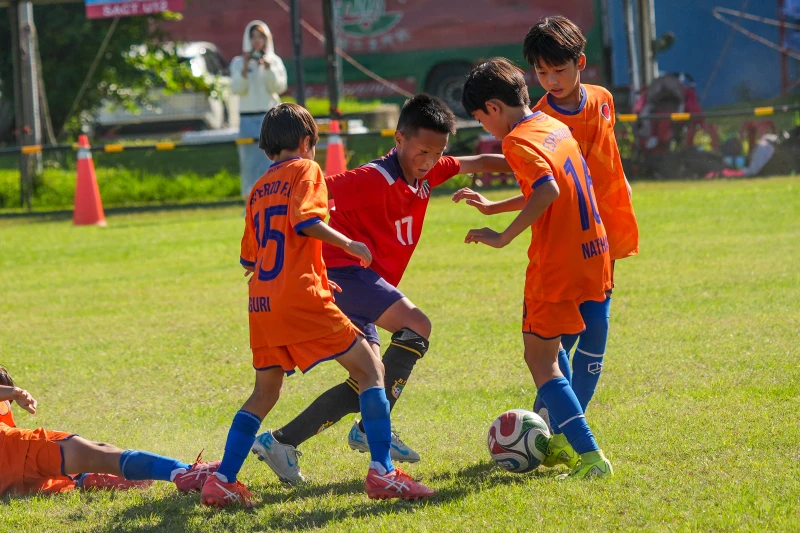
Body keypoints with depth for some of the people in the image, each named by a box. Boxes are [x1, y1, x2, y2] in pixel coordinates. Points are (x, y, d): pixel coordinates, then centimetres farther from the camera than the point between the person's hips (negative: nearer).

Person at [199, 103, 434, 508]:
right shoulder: (305, 170, 1)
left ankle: (222, 481, 12)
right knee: (371, 369, -1)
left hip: (262, 304, 7)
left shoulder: (259, 189, 19)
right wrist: (349, 245, -6)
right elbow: (305, 220, -18)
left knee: (265, 393, 20)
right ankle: (382, 472, -12)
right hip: (300, 297, -7)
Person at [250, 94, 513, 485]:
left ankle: (281, 442, 5)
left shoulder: (426, 173, 8)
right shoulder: (374, 180, -18)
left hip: (357, 282, 10)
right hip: (343, 272, -10)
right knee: (416, 327, -23)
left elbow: (477, 164, 19)